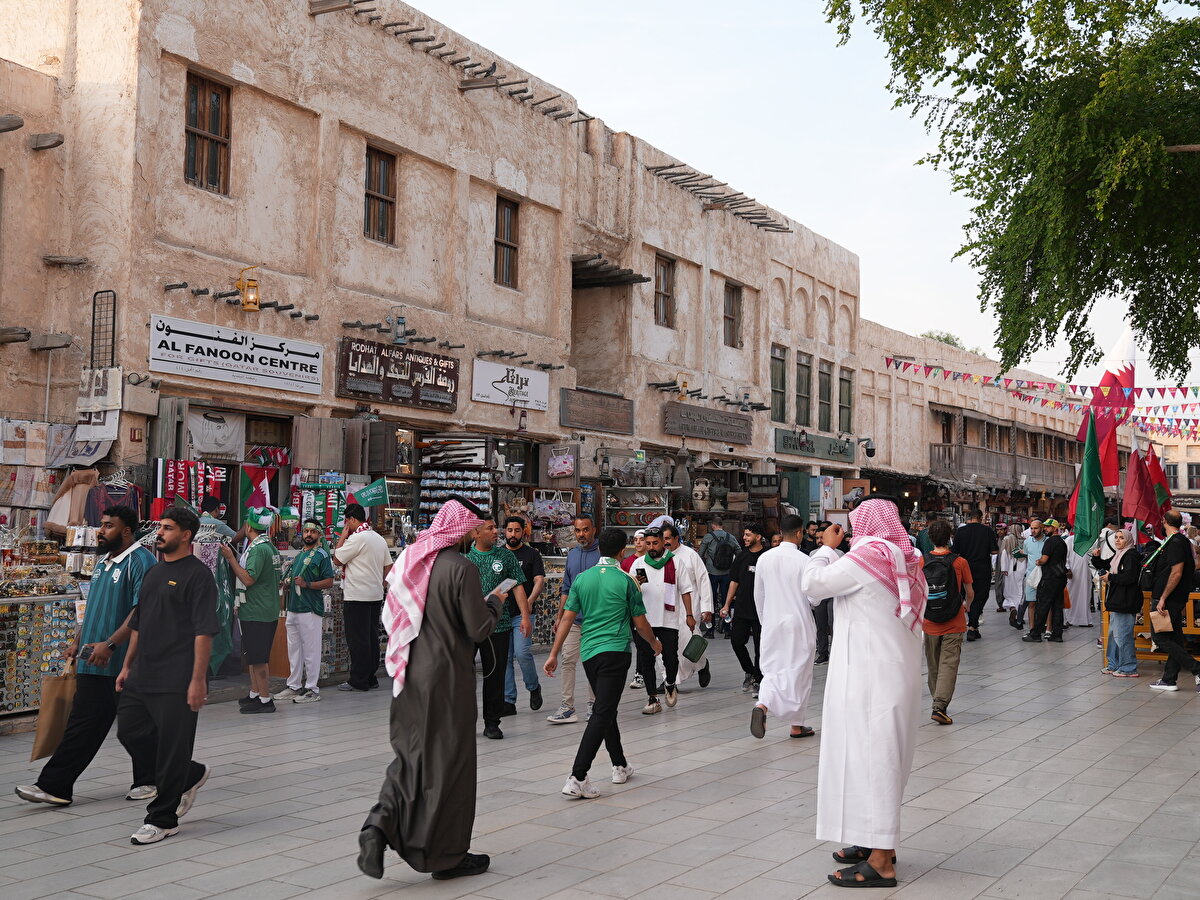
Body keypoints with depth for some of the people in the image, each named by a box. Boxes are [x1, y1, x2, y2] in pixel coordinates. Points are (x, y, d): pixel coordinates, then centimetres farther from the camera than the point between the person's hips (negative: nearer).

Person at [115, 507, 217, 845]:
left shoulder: (198, 574, -9)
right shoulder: (153, 573, 16)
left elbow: (204, 632, -15)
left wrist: (198, 680, -19)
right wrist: (127, 666, 18)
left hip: (177, 682, -8)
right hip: (142, 677, 9)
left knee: (172, 747, -1)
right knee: (130, 732, 10)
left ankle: (162, 819, 12)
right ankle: (192, 774, 28)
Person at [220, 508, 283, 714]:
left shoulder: (258, 549, -17)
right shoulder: (270, 546, 13)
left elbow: (248, 579, -23)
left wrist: (231, 558, -18)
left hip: (257, 612, -10)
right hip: (268, 610, 10)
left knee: (258, 658, -4)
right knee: (253, 656, 18)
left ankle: (265, 699, 0)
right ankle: (254, 694, 25)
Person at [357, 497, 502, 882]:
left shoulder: (409, 559, 4)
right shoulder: (460, 567, -17)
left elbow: (389, 617, 12)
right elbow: (479, 629, -14)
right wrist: (495, 601, 3)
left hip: (409, 676, 6)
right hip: (447, 679, -6)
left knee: (410, 755, 18)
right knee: (448, 762, 6)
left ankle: (380, 825, -2)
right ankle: (446, 855, 16)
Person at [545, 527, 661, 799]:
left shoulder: (582, 578, 6)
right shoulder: (626, 581, -5)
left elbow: (567, 618, 4)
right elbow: (641, 624, 2)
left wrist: (553, 655, 9)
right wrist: (655, 644, 22)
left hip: (588, 652, 5)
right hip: (616, 652, -5)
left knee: (607, 710, 20)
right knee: (602, 714, -9)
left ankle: (620, 766, 32)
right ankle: (577, 777, -18)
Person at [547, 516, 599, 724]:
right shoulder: (572, 554, 12)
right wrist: (559, 616, 14)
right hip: (574, 618, 4)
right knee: (568, 660, -2)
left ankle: (593, 703, 17)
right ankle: (567, 707, 0)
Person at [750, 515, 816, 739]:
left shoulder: (764, 558, 1)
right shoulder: (804, 560, -13)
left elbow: (758, 595, 9)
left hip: (771, 624, 4)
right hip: (799, 624, -3)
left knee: (772, 670, 11)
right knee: (798, 672, 8)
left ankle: (762, 705, -18)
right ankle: (797, 725, 17)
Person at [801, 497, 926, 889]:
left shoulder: (867, 555, -15)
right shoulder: (905, 558, 11)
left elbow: (812, 584, -8)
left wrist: (827, 547, 3)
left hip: (871, 673, -9)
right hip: (898, 669, 9)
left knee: (869, 753, -6)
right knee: (883, 754, 17)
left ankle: (880, 863, -3)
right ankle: (878, 840, 28)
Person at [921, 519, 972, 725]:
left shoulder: (921, 561, -6)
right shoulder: (959, 562, -9)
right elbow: (970, 593, 3)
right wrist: (966, 605, 25)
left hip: (929, 623, 2)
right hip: (954, 624, -2)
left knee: (933, 666, 16)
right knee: (949, 664, -3)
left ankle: (938, 703, 28)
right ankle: (940, 707, -14)